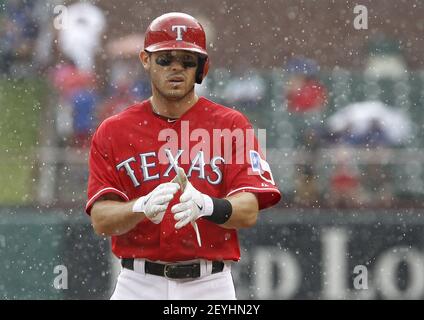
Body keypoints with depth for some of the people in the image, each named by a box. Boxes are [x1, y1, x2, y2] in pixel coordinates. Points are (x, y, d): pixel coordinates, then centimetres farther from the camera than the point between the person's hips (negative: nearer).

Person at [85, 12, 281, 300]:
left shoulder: (231, 125, 3)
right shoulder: (113, 132, 6)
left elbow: (249, 211, -8)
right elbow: (101, 219, -4)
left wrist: (204, 206, -29)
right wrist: (143, 208, -25)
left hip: (210, 286, -1)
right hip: (139, 285, 1)